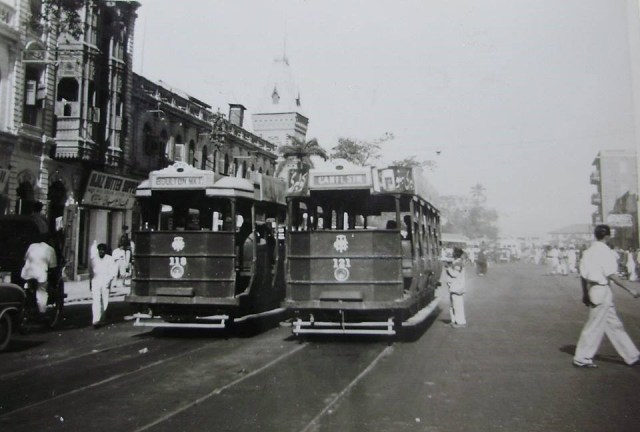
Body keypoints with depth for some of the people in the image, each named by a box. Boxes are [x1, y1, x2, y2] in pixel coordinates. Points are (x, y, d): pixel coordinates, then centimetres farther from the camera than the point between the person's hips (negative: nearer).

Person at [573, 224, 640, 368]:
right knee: (595, 325, -1)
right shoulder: (605, 252, -13)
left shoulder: (588, 252, 10)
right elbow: (612, 275, -17)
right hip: (602, 290, -9)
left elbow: (583, 275, 12)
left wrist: (585, 293, 18)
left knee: (613, 324, 14)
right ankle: (581, 358, 6)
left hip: (591, 288, 9)